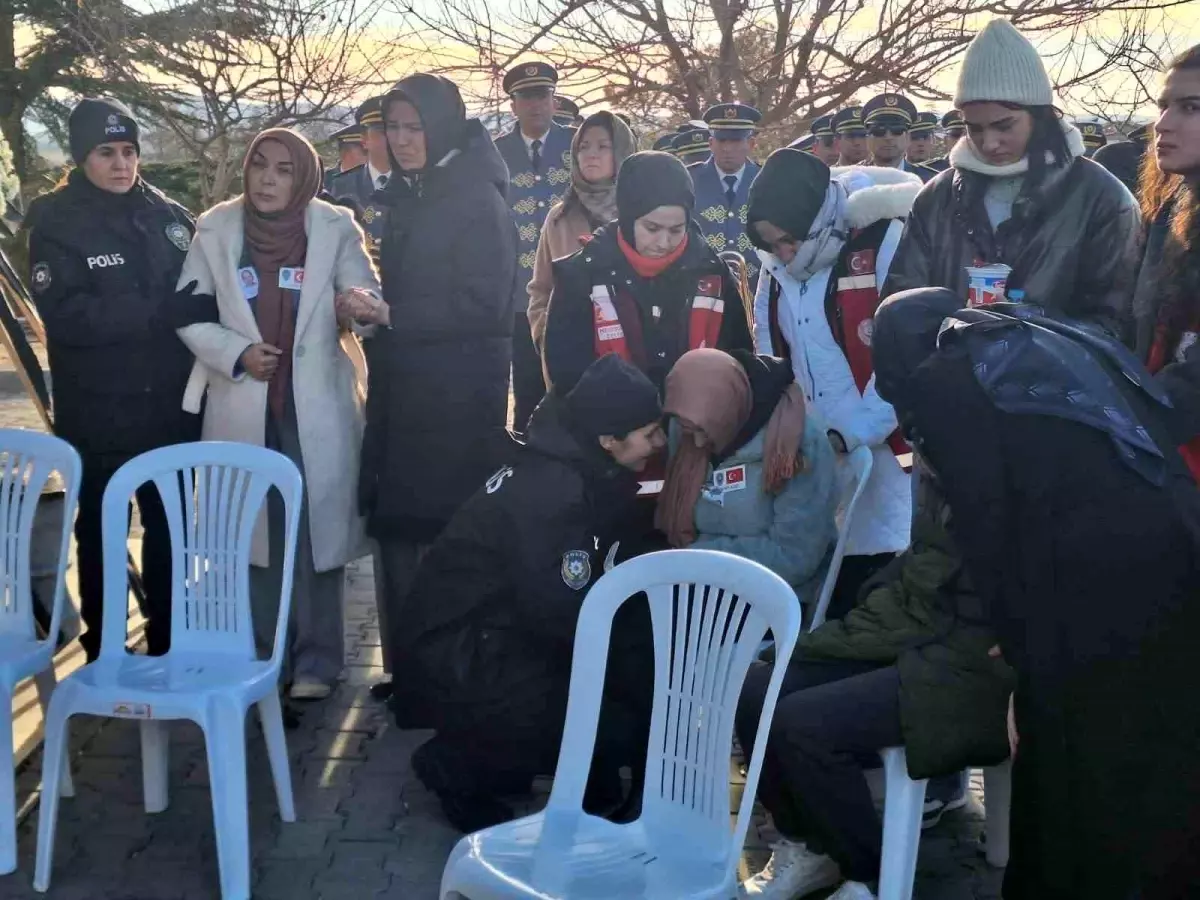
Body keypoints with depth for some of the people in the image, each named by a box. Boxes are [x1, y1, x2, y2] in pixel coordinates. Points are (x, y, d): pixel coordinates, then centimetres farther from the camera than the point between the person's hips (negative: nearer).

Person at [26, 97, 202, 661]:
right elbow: (67, 316, -15)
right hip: (98, 410, -2)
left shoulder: (168, 215, 4)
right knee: (100, 531, 10)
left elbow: (205, 295, 7)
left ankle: (167, 644, 26)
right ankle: (101, 651, 24)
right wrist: (162, 308, -20)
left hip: (170, 404, 3)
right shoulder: (55, 224, -4)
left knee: (171, 527, 10)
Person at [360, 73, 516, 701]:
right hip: (402, 390, 7)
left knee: (447, 537, -4)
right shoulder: (408, 198, 16)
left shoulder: (478, 199, -8)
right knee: (396, 528, 7)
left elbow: (479, 304, -15)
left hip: (458, 396, -7)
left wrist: (388, 317, -15)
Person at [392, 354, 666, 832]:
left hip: (502, 637, 10)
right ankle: (455, 766, 0)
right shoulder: (549, 492, -25)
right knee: (619, 728, -19)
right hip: (456, 662, -9)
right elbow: (562, 616, -26)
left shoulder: (587, 473, 4)